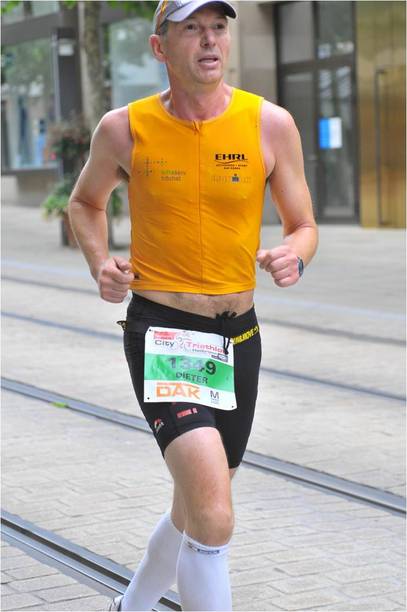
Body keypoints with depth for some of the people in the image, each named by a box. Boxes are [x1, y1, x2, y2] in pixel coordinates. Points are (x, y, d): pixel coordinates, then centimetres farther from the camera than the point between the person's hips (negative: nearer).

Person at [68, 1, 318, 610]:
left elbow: (304, 227, 6)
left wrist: (292, 256, -17)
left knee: (195, 509, 21)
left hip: (239, 336, 4)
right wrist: (100, 262, -4)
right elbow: (85, 202, 15)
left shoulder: (270, 124, -4)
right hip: (160, 332, -3)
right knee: (214, 519, -23)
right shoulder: (124, 129, -5)